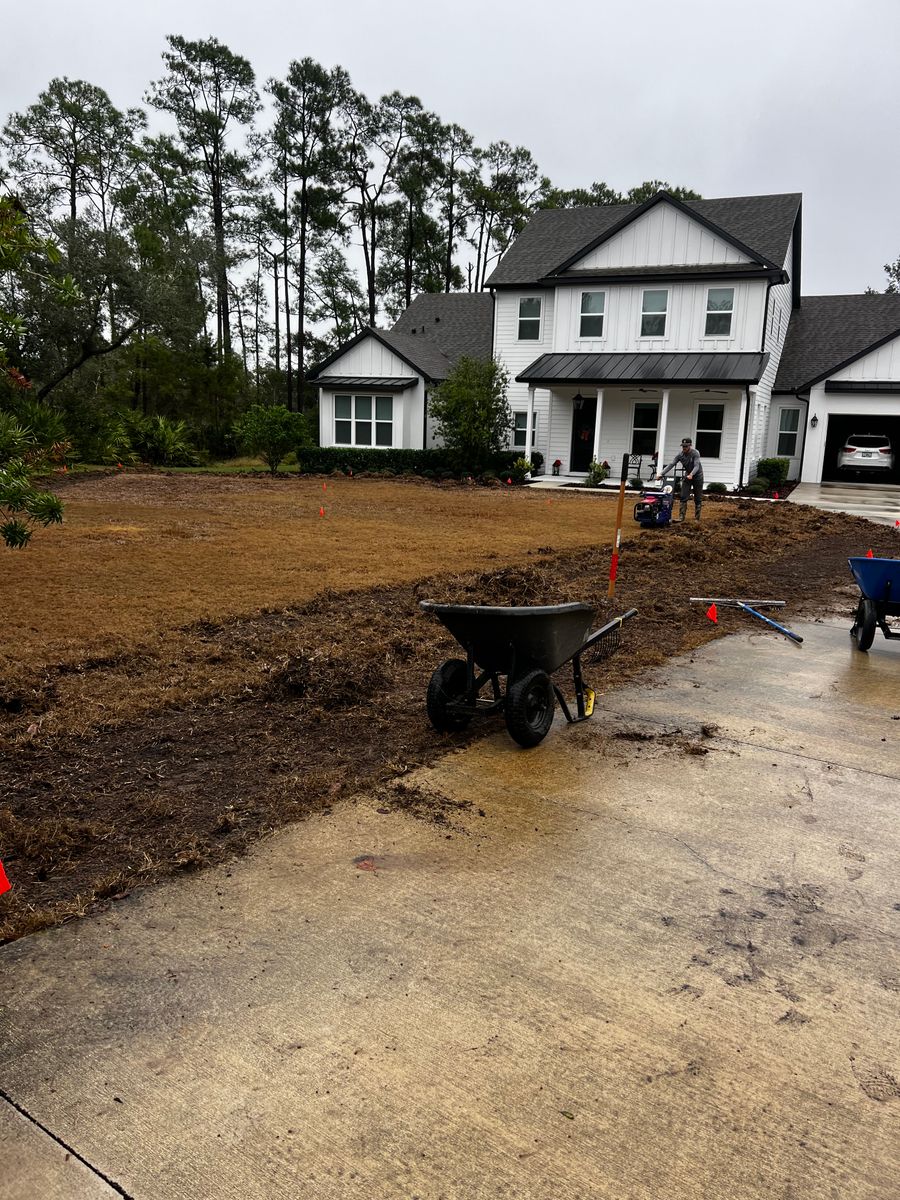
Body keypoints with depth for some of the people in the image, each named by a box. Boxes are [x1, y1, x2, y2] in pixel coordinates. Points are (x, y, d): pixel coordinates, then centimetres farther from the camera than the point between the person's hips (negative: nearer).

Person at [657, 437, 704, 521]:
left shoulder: (695, 454, -22)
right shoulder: (680, 455, -10)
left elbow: (696, 466, -32)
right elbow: (671, 464, -16)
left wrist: (691, 474, -51)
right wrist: (662, 473, -28)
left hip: (697, 476, -4)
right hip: (687, 476, 4)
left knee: (698, 499, 2)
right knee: (683, 497, -5)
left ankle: (697, 518, 9)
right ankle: (681, 517, -5)